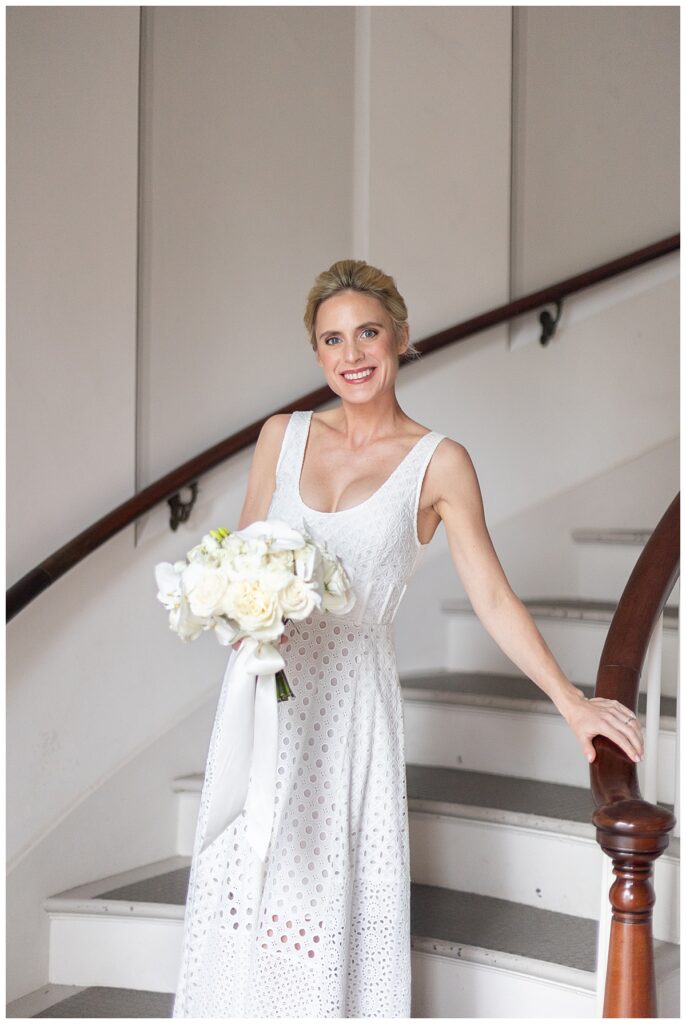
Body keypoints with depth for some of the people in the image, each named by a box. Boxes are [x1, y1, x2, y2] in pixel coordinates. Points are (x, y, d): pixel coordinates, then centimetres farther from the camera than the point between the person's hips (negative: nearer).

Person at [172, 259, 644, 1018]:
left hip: (347, 700, -3)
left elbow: (492, 598, -3)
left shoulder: (439, 463, -3)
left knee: (330, 895, -1)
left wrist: (571, 700, -9)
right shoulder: (282, 436, 7)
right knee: (246, 877, 8)